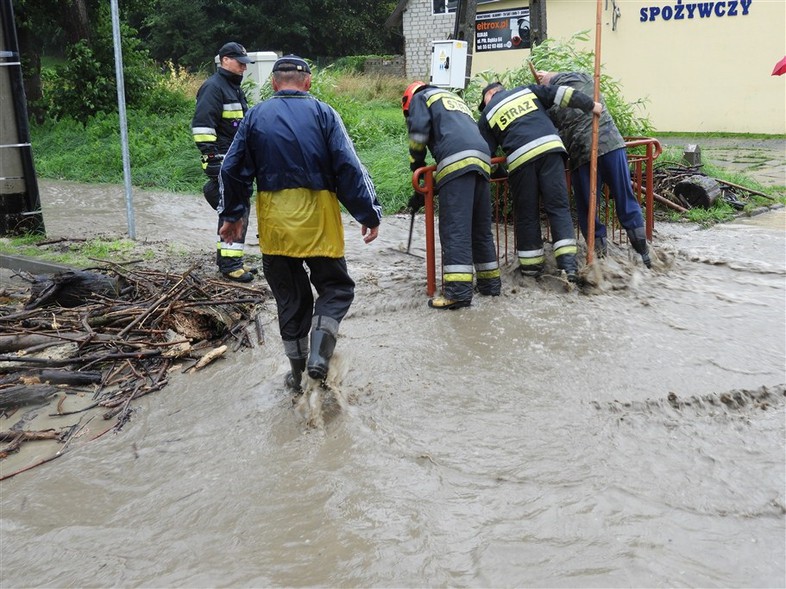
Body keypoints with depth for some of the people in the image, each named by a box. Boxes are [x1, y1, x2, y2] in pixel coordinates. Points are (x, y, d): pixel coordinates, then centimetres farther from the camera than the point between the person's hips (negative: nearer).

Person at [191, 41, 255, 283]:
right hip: (222, 161, -10)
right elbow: (202, 126, -19)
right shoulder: (213, 87, -10)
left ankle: (226, 254, 23)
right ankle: (229, 263, -7)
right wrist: (211, 156, -23)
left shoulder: (234, 88, 21)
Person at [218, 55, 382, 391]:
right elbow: (349, 168, -8)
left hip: (273, 220, 3)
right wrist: (369, 214, -2)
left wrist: (231, 215, 20)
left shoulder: (255, 116, 6)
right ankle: (319, 353, -9)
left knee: (289, 296, 15)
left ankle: (297, 371, 22)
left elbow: (232, 170, 9)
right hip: (317, 218, -3)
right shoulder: (323, 113, -2)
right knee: (336, 287, 12)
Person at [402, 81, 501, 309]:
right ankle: (490, 281, 21)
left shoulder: (421, 97, 20)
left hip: (457, 161, -7)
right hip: (482, 159, 7)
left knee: (454, 228, -12)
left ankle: (458, 290, -19)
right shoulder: (456, 99, 40)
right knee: (481, 228, 15)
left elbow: (419, 131, 0)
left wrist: (417, 166, 15)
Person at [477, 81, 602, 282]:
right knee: (559, 207, 2)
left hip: (520, 158, -1)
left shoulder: (487, 115, 19)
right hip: (550, 147, 1)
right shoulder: (527, 90, 24)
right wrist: (590, 105, 20)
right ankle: (568, 263, -8)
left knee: (526, 214, 11)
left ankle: (531, 264, 17)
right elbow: (560, 94, 14)